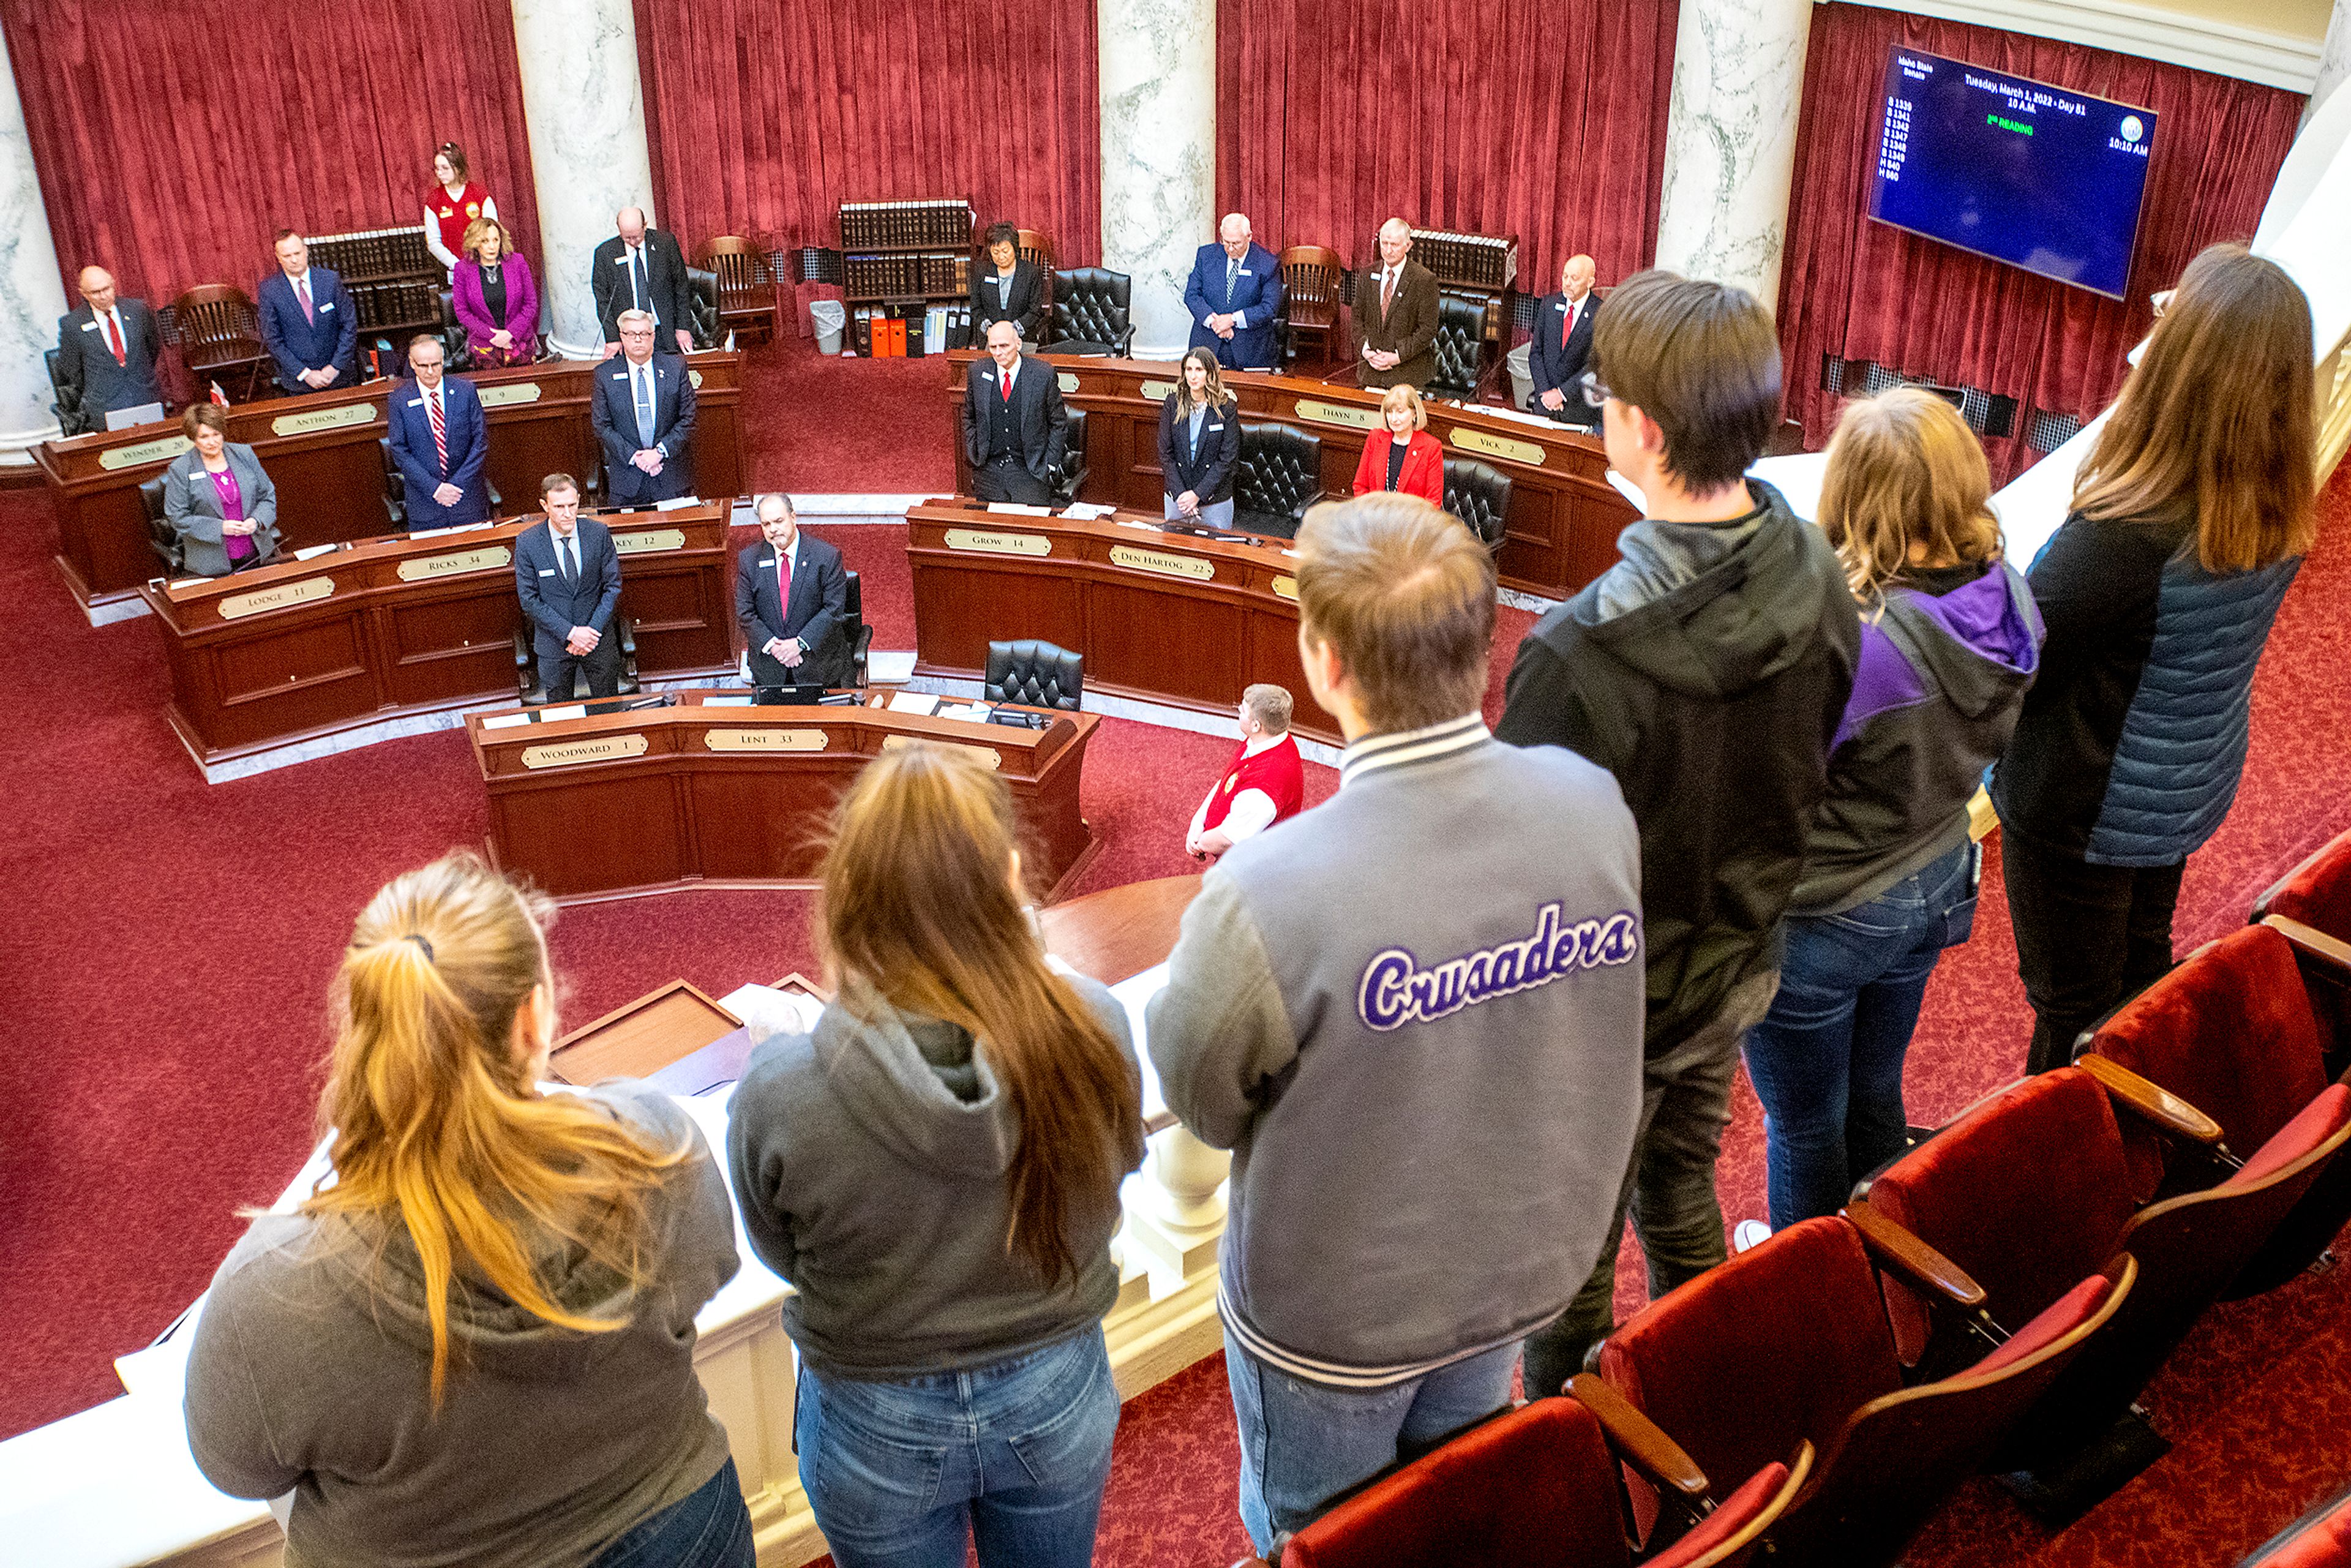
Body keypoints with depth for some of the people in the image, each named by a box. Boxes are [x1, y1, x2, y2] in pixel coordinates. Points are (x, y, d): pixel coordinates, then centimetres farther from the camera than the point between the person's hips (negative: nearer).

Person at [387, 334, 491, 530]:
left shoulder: (465, 390, -3)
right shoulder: (400, 400, -5)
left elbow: (481, 440, -2)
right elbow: (400, 452, -6)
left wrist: (459, 483, -10)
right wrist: (433, 488, -14)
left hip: (467, 495, 1)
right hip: (423, 498, -1)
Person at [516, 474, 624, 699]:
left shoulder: (599, 533, -9)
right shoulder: (527, 543, -12)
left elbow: (613, 585, -4)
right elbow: (529, 600, -11)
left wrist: (593, 630, -14)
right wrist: (570, 632, -18)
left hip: (599, 638, 1)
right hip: (554, 643, -1)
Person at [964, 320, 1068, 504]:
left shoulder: (1043, 374, -6)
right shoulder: (978, 373, 2)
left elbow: (1058, 424, 2)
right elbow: (969, 418, 15)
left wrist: (1050, 464, -4)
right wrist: (973, 457, 7)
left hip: (1031, 470, -2)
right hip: (989, 469, 2)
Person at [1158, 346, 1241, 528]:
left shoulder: (1226, 408, -8)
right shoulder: (1173, 403, -2)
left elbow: (1227, 458, -10)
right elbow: (1165, 453, -3)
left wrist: (1198, 494, -16)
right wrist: (1180, 493, -12)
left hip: (1215, 501, -2)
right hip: (1176, 499, 2)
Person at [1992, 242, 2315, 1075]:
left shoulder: (2121, 540, -36)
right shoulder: (2278, 519, -13)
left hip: (2084, 812, -7)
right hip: (2190, 795, 7)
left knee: (2073, 1011, 14)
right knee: (2142, 977, 28)